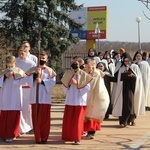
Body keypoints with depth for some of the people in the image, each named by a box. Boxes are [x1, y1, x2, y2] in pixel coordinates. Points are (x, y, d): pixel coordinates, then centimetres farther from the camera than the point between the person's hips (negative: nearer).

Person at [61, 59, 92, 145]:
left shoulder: (83, 75, -8)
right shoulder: (68, 74, 2)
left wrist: (77, 83, -19)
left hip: (80, 100, -3)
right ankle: (68, 137, 23)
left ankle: (77, 138, 4)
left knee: (78, 120, -2)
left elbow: (88, 87, -11)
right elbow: (64, 85, 10)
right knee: (68, 119, 8)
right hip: (70, 100, 3)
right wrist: (69, 83, -11)